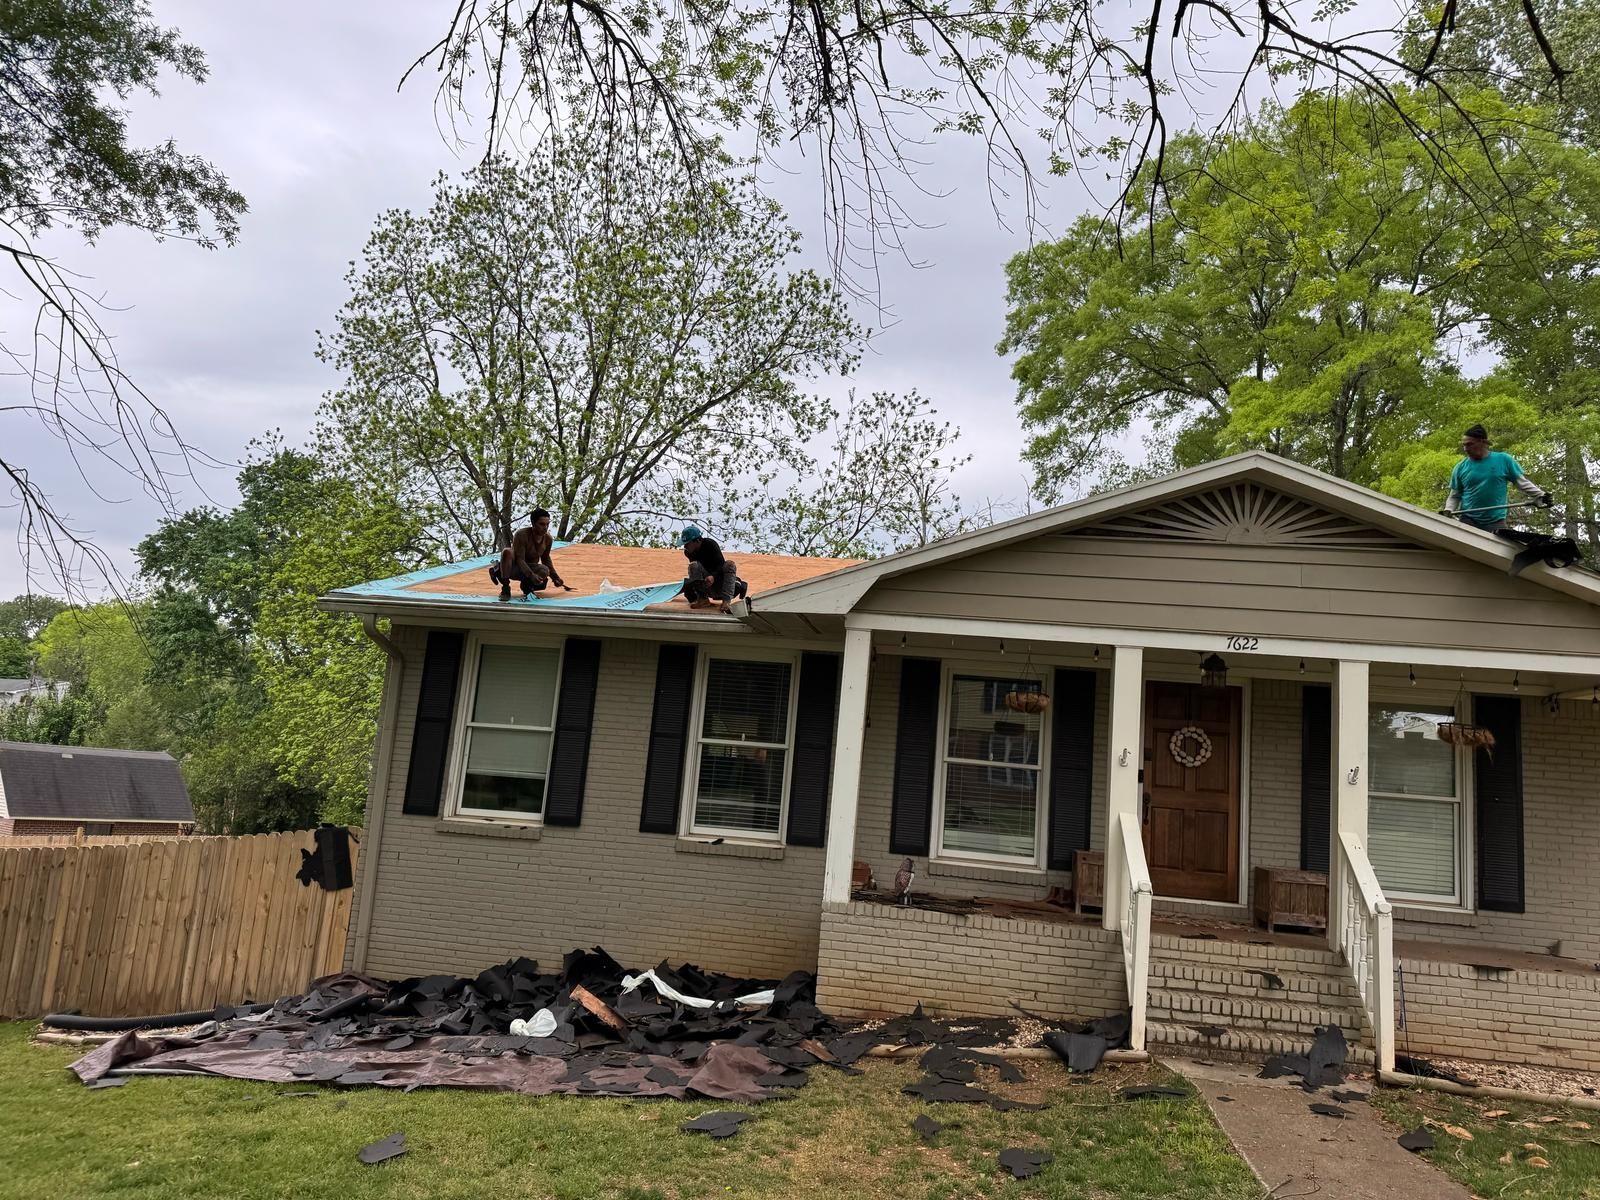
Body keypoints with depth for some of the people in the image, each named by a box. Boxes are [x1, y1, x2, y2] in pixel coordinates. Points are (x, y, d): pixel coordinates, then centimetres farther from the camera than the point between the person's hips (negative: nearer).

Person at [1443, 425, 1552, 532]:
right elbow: (1454, 496, 11)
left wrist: (1540, 495, -6)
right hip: (1468, 521, 0)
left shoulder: (1503, 459, 3)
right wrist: (1448, 511, -7)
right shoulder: (1460, 467, 6)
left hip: (1496, 521, 0)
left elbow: (1522, 482, 7)